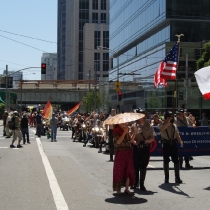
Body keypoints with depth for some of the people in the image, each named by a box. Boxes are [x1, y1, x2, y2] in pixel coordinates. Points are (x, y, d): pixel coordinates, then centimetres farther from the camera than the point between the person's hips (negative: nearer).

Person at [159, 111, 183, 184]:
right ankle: (166, 178, 16)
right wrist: (168, 121, -27)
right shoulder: (162, 125, -2)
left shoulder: (174, 125, 11)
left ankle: (177, 178, 10)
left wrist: (180, 141, -3)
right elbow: (162, 128, -28)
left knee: (176, 161, 1)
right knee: (166, 161, 6)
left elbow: (177, 135, 11)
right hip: (166, 144, -3)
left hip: (173, 144, 3)